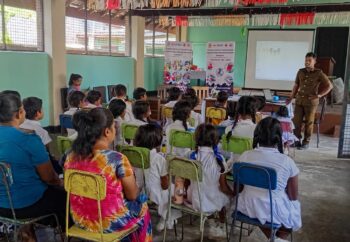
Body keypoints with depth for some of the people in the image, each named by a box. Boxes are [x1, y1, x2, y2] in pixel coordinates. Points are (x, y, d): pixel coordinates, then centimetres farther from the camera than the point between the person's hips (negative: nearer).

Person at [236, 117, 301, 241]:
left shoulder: (245, 156, -10)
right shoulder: (287, 161, -17)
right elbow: (293, 196, -6)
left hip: (248, 207, 2)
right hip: (274, 211, -2)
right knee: (295, 205, 30)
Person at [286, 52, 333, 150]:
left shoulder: (319, 73, -4)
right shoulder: (301, 72, 8)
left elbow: (330, 86, 0)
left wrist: (319, 95, -5)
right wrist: (291, 97, 13)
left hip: (311, 101, -4)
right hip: (299, 100, 4)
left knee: (309, 122, 1)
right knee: (296, 121, 2)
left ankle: (306, 142, 12)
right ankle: (297, 140, 16)